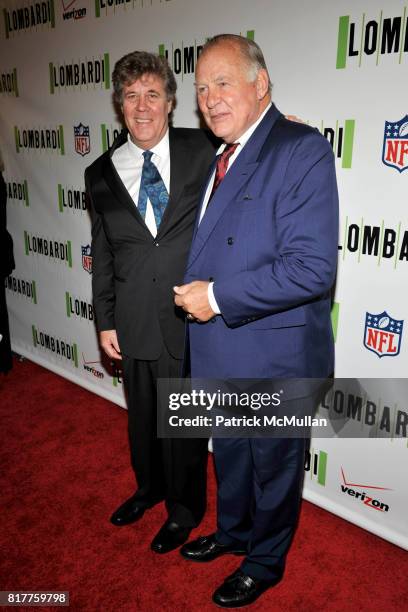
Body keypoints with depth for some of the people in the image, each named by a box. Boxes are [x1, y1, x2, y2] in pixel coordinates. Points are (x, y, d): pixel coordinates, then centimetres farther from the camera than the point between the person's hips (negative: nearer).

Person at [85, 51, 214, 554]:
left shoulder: (203, 153, -5)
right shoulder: (101, 173, 4)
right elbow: (102, 254, 6)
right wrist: (104, 321, 6)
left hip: (194, 318, -3)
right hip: (135, 321, 3)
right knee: (142, 414, 21)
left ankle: (185, 507, 37)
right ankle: (149, 486, 49)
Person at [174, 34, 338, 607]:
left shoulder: (303, 150, -18)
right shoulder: (217, 156, 8)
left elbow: (313, 268, -27)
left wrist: (218, 297, -24)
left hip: (273, 356, -7)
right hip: (217, 350, 8)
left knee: (273, 464, 16)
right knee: (228, 454, 26)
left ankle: (265, 561, 43)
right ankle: (232, 531, 53)